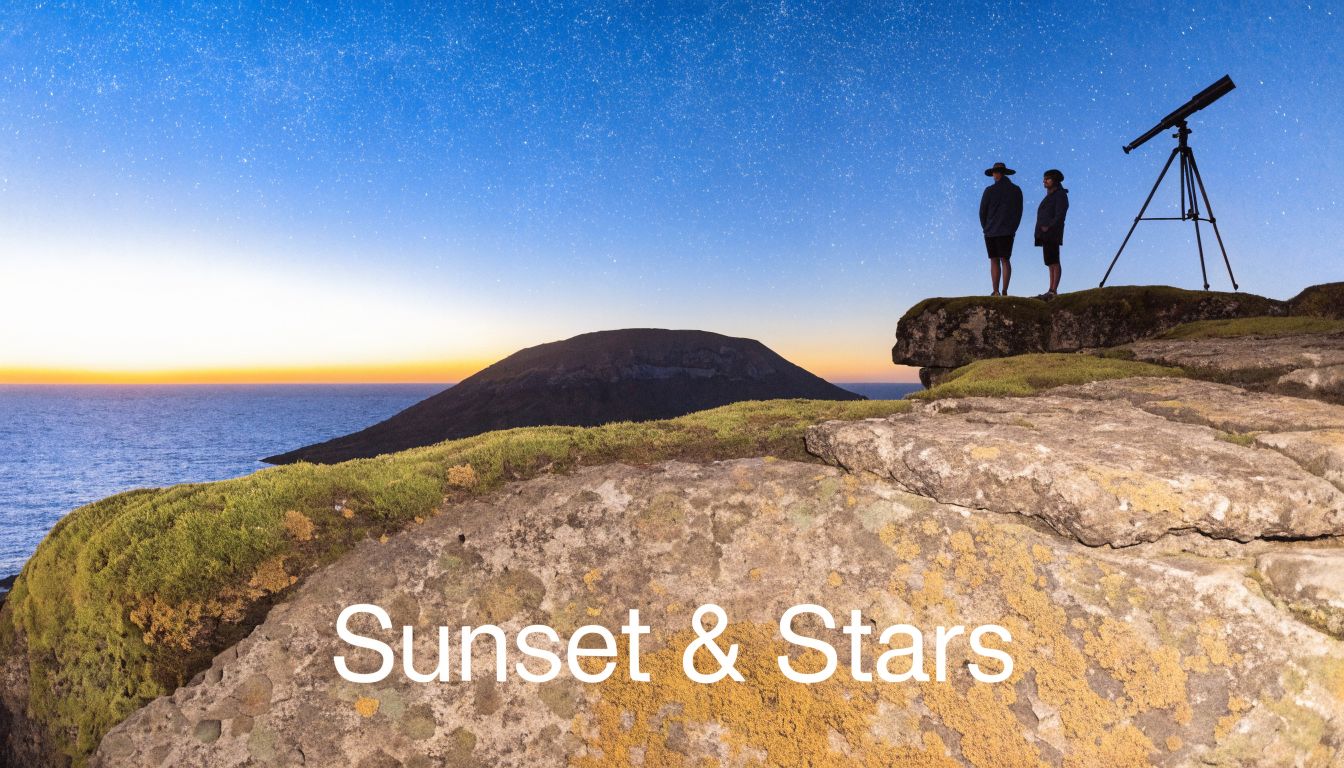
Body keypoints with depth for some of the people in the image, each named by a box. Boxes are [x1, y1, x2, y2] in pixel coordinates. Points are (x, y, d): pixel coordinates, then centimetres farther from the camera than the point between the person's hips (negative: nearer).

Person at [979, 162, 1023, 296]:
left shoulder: (990, 190, -6)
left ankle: (996, 292, 1)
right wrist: (1012, 229, 14)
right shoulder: (1016, 190, 4)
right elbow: (1019, 212, 6)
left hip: (990, 231, -2)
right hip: (1007, 232, 2)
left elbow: (982, 212, -1)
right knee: (1005, 261, 6)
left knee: (994, 261, 4)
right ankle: (1004, 292, 0)